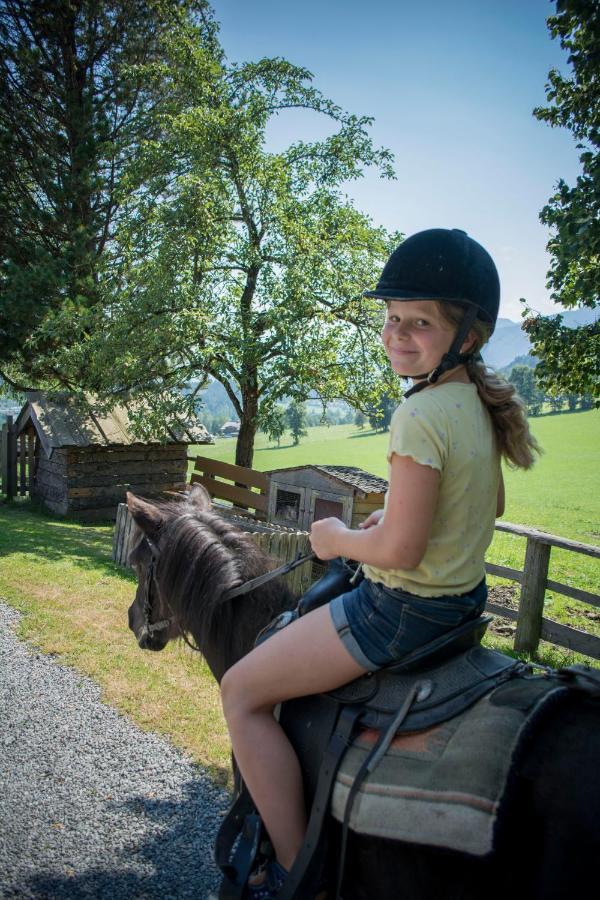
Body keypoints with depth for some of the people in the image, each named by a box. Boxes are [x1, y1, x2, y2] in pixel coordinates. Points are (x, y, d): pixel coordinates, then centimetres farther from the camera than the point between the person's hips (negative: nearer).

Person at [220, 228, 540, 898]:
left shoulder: (420, 415, -26)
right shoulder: (482, 405, 3)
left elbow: (399, 550, -27)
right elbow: (488, 508, 16)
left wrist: (338, 539, -8)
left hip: (407, 609, -10)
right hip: (467, 595, 10)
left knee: (242, 692, 1)